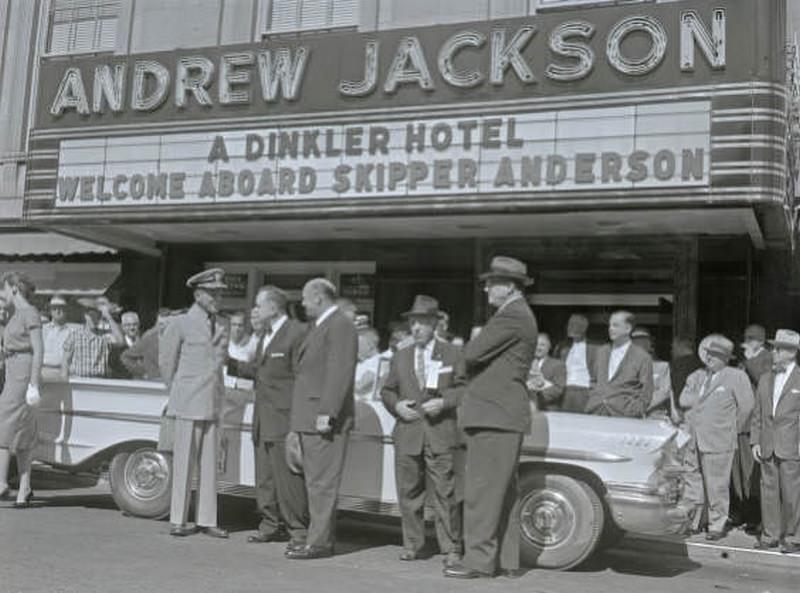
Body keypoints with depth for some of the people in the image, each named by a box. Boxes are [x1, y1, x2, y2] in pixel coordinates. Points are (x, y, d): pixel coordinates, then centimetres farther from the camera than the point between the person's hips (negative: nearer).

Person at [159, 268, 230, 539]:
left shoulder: (221, 327, 10)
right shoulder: (181, 324, -4)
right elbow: (166, 360, 4)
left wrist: (214, 394, 15)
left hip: (211, 405, 5)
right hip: (188, 405, -5)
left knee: (209, 464, 6)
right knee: (184, 463, 0)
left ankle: (206, 521, 11)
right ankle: (178, 521, 7)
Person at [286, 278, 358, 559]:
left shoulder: (340, 325, -11)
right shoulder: (319, 326, 21)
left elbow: (340, 373, -19)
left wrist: (326, 413, -23)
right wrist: (300, 419, 18)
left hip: (325, 420, -10)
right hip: (310, 419, 10)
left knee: (322, 482, -7)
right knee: (315, 482, 13)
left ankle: (319, 542, -3)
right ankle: (321, 536, 20)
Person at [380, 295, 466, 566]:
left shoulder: (451, 355, 6)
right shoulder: (401, 357, 15)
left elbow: (464, 388, 3)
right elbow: (387, 391, 17)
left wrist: (444, 402, -13)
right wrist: (396, 405, -3)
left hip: (440, 434, -3)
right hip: (407, 433, 3)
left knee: (444, 493, -5)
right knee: (409, 492, 7)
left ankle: (451, 549, 3)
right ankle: (412, 544, 19)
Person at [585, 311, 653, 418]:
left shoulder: (643, 358, 2)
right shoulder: (602, 352, 18)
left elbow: (645, 396, 2)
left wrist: (632, 414, -10)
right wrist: (590, 406, 10)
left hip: (622, 415, -4)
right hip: (595, 413, 4)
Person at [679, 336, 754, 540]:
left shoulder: (736, 377, -4)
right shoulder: (696, 376, 13)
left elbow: (746, 405, -3)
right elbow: (684, 400, 7)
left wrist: (733, 429, 3)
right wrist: (705, 400, -4)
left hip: (718, 443, -5)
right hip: (693, 440, 5)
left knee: (717, 487, 1)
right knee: (691, 483, 11)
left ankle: (717, 526, 14)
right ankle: (692, 523, 23)